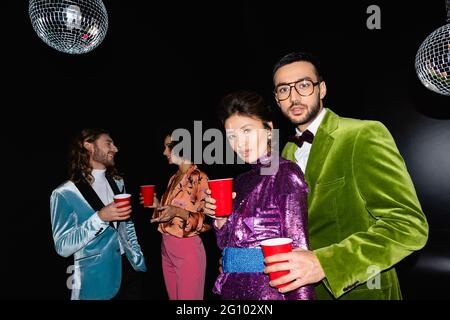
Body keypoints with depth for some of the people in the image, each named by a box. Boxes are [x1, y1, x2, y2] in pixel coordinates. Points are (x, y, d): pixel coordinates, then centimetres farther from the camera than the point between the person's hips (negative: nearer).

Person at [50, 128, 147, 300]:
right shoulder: (64, 194, -12)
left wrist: (138, 259, 10)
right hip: (96, 281, -5)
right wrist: (100, 217, -25)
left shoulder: (118, 182, 6)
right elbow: (63, 247, -15)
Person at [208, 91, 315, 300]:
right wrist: (220, 217, -6)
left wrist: (301, 296, -20)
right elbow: (227, 243, 11)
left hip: (269, 289, -7)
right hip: (232, 288, 7)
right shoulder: (241, 181, 6)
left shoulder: (285, 174, -13)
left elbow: (297, 248, -16)